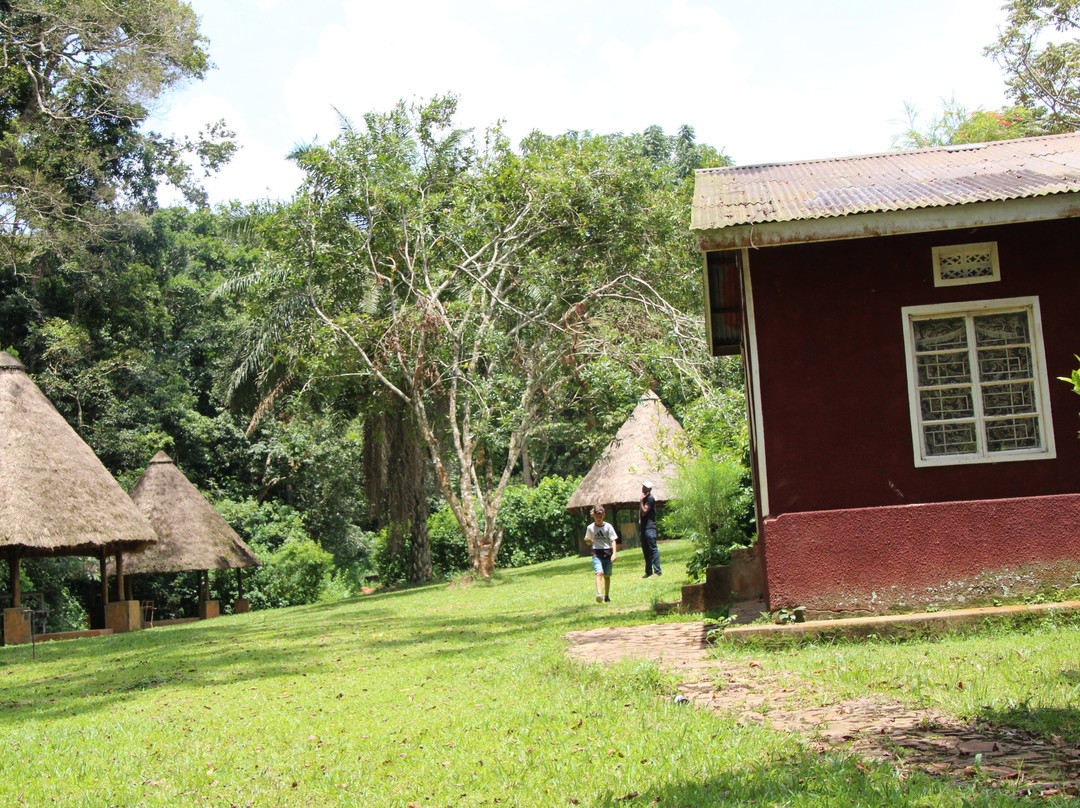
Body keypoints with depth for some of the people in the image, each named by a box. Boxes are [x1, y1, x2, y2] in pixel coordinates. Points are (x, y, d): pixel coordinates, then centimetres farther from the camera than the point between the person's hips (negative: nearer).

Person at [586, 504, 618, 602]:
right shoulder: (590, 528, 5)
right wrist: (588, 540, -7)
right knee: (599, 573, -21)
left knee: (607, 576, 10)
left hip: (607, 553, 1)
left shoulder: (608, 527, 0)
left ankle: (606, 596, 23)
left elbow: (613, 540, -3)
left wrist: (614, 553, -15)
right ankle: (599, 594, -35)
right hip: (596, 554, -1)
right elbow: (588, 540, 18)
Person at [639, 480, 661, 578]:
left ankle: (657, 571, -10)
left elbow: (644, 512, -16)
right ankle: (648, 572, 14)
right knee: (646, 551, 10)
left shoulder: (650, 498, -10)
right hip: (643, 527, 9)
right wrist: (640, 521, 9)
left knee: (653, 549, -10)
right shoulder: (644, 498, 17)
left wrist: (641, 500, -11)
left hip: (650, 527, -9)